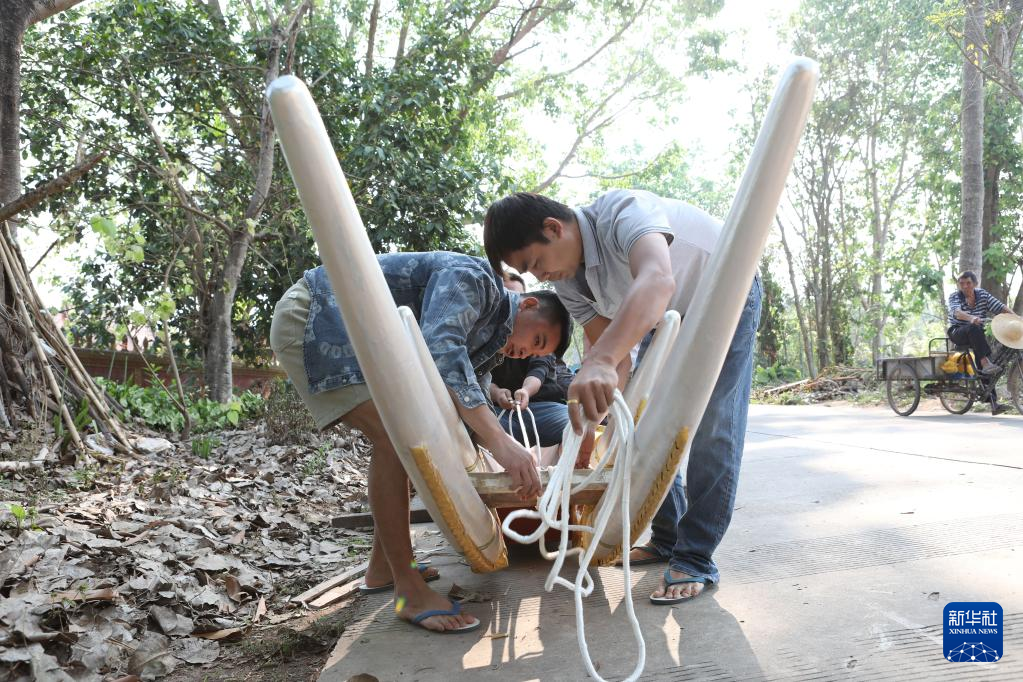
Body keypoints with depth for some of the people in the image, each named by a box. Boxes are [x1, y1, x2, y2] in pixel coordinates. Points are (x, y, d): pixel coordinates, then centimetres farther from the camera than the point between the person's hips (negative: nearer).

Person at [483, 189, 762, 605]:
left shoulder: (622, 211, -38)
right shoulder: (567, 280, -14)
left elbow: (656, 280, -59)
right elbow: (607, 343, -11)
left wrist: (602, 362, -73)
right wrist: (602, 404, -25)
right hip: (668, 318, 7)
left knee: (712, 431, -14)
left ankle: (696, 561, -6)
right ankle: (668, 538, 19)